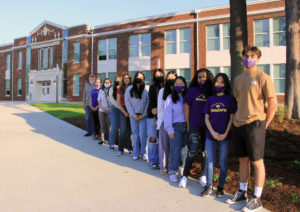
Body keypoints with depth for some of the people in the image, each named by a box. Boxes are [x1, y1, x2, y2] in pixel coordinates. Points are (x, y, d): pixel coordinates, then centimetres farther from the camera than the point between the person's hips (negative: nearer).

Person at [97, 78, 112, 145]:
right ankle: (102, 139, 9)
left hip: (109, 110, -2)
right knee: (102, 125, 4)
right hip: (101, 110, 2)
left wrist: (109, 109, -10)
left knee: (109, 124, -4)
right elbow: (99, 101, 7)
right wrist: (104, 109, -3)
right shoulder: (101, 91, 8)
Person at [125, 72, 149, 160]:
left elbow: (148, 103, -2)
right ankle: (136, 153, 16)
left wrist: (143, 115, -8)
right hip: (133, 115, 2)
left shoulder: (146, 89, 0)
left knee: (142, 135, -6)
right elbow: (127, 103, 3)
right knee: (135, 134, 6)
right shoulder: (130, 89, 5)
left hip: (143, 115, -2)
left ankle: (143, 153, 12)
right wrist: (134, 115, -3)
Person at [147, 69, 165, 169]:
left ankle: (159, 160, 14)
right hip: (153, 116, -1)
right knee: (152, 138, 1)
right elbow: (152, 102, -3)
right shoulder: (153, 87, 2)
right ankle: (152, 161, 12)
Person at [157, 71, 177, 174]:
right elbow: (160, 106, 10)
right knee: (164, 143, 2)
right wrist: (160, 119, 4)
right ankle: (163, 167, 8)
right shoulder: (162, 91, 11)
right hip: (164, 121, 1)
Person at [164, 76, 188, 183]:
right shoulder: (170, 98, 1)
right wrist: (169, 129, -8)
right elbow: (167, 114, -3)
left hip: (187, 126, 3)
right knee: (175, 149, -4)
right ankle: (173, 172, 8)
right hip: (176, 126, -3)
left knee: (185, 149, 5)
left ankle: (182, 168, 22)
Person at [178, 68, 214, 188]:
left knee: (206, 152, 8)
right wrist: (188, 124, 4)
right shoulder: (193, 90, -1)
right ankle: (185, 176, 8)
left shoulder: (211, 92, 3)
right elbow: (186, 107, 4)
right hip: (195, 126, -2)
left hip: (208, 126, 2)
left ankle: (204, 176, 21)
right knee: (192, 152, -4)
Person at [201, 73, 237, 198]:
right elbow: (207, 118, 6)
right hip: (210, 136, 2)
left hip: (225, 136, -2)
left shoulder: (230, 99, 0)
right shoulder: (210, 99, 9)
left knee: (223, 163, 6)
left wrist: (225, 134, -11)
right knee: (210, 162, 6)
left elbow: (231, 118, -3)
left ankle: (221, 187, 19)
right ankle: (209, 186, 17)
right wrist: (213, 133, -6)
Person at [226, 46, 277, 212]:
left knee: (257, 161, 2)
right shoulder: (239, 79, 13)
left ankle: (257, 198, 14)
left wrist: (264, 125, -6)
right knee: (243, 159, 15)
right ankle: (242, 192, 29)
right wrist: (238, 118, 13)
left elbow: (273, 104, -8)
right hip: (238, 124, 6)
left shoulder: (262, 77, -6)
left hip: (254, 124, -6)